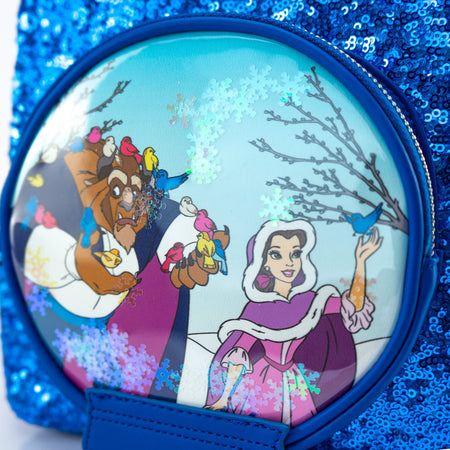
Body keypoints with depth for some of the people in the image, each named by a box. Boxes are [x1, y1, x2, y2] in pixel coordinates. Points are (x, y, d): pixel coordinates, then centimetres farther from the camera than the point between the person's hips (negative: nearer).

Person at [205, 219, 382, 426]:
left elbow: (354, 306, -4)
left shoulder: (307, 300, -6)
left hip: (294, 385, 3)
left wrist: (361, 262, -10)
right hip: (261, 383, -3)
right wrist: (224, 397, -12)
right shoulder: (257, 308, -15)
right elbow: (237, 357, -12)